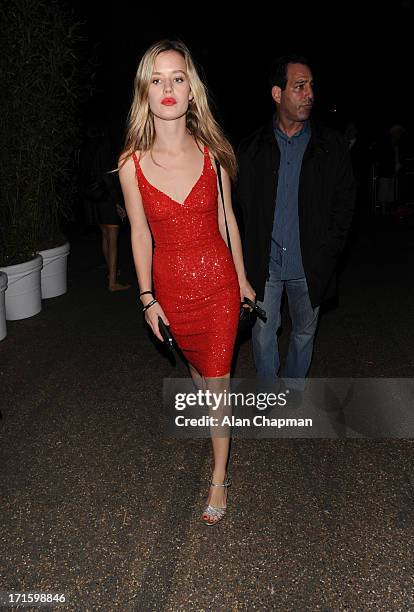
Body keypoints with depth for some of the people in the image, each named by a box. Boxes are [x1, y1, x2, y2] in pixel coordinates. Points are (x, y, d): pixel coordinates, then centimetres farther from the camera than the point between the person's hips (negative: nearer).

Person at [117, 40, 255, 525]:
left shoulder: (212, 152, -10)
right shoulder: (132, 163, -12)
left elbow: (225, 217, 1)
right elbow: (140, 234, -4)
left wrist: (242, 279, 7)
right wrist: (147, 298, -2)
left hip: (218, 282, -1)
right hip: (171, 287, 1)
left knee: (216, 380, 4)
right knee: (194, 362, 25)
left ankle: (219, 477, 22)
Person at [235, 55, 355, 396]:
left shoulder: (332, 146, 0)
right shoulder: (252, 148, 1)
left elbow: (344, 204, 3)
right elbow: (242, 206, 4)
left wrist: (325, 254, -4)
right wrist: (251, 256, -3)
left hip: (310, 265, 0)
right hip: (265, 263, 0)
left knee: (305, 332, 15)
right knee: (264, 333, 9)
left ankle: (294, 389, 37)